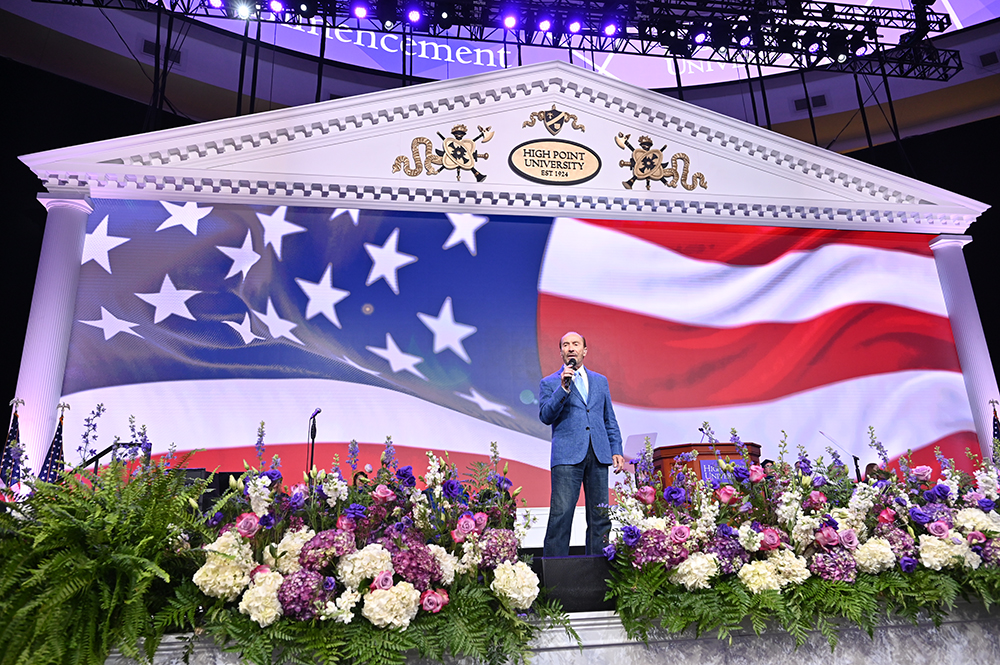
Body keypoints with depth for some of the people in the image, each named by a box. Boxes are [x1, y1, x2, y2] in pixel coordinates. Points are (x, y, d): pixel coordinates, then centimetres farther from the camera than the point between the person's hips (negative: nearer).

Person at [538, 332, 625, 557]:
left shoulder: (600, 381, 19)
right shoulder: (550, 383, 8)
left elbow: (610, 420, 20)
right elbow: (545, 416, -5)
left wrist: (616, 450, 10)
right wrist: (563, 388, -14)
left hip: (598, 454, 4)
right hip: (567, 455, -4)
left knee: (600, 516, 6)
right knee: (561, 514, -8)